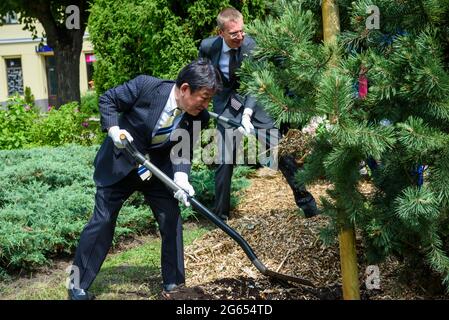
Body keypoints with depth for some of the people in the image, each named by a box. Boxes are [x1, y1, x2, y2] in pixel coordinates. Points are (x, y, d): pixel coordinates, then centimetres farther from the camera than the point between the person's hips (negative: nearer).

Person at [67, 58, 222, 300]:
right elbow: (107, 100, -11)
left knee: (171, 221, 0)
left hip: (158, 170, 4)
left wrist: (181, 177, -31)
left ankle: (174, 283, 17)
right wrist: (113, 129, -26)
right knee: (102, 221, -1)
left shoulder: (198, 117, -14)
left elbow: (183, 152, -12)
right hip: (119, 164, -3)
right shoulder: (145, 86, -25)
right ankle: (77, 285, 11)